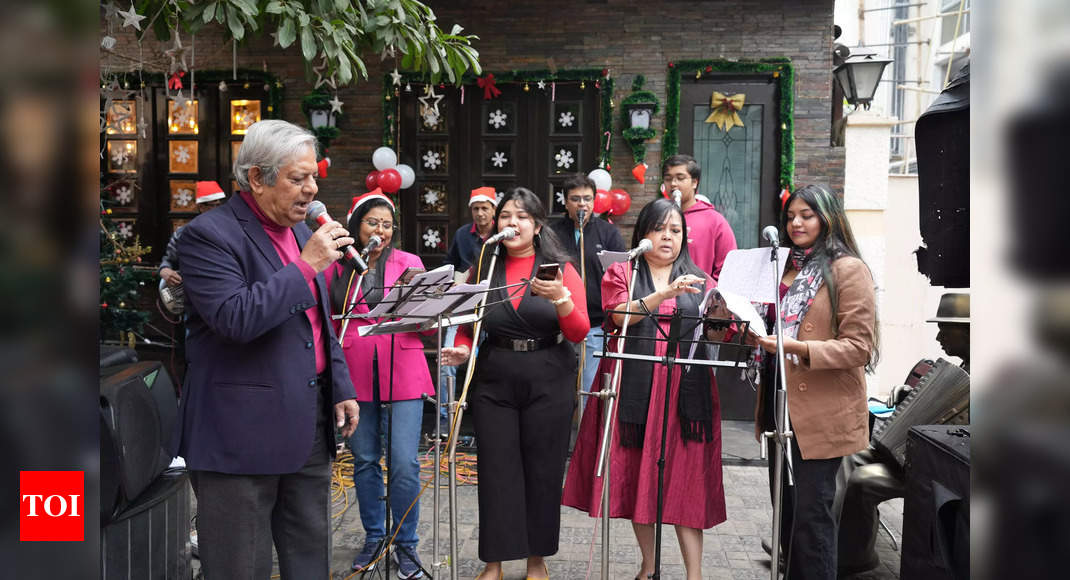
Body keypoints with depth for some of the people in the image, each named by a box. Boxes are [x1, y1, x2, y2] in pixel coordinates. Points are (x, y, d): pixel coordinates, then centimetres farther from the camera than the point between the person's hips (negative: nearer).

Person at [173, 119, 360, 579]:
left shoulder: (303, 233, 14)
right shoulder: (208, 235, -11)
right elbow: (235, 318, -26)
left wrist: (341, 388, 15)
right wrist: (306, 265, -22)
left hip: (310, 424, 8)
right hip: (243, 432, -7)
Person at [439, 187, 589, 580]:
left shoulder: (561, 268, 1)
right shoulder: (483, 268, 7)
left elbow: (579, 333, -6)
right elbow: (467, 325, 11)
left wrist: (561, 298, -23)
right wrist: (462, 349, -10)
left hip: (548, 382, -1)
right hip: (494, 379, 2)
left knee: (542, 469, 4)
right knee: (496, 470, 1)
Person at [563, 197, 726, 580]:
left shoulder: (698, 281, 15)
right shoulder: (621, 273, 9)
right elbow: (619, 315, -9)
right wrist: (665, 294, -22)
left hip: (684, 391, 1)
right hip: (634, 388, 0)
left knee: (685, 478, -4)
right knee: (636, 475, 4)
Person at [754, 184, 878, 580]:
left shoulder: (848, 269, -9)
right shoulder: (788, 268, 16)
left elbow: (859, 346, -15)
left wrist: (798, 348, -26)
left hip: (821, 412, -8)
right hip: (781, 405, 8)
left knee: (810, 513, -5)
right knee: (785, 509, 15)